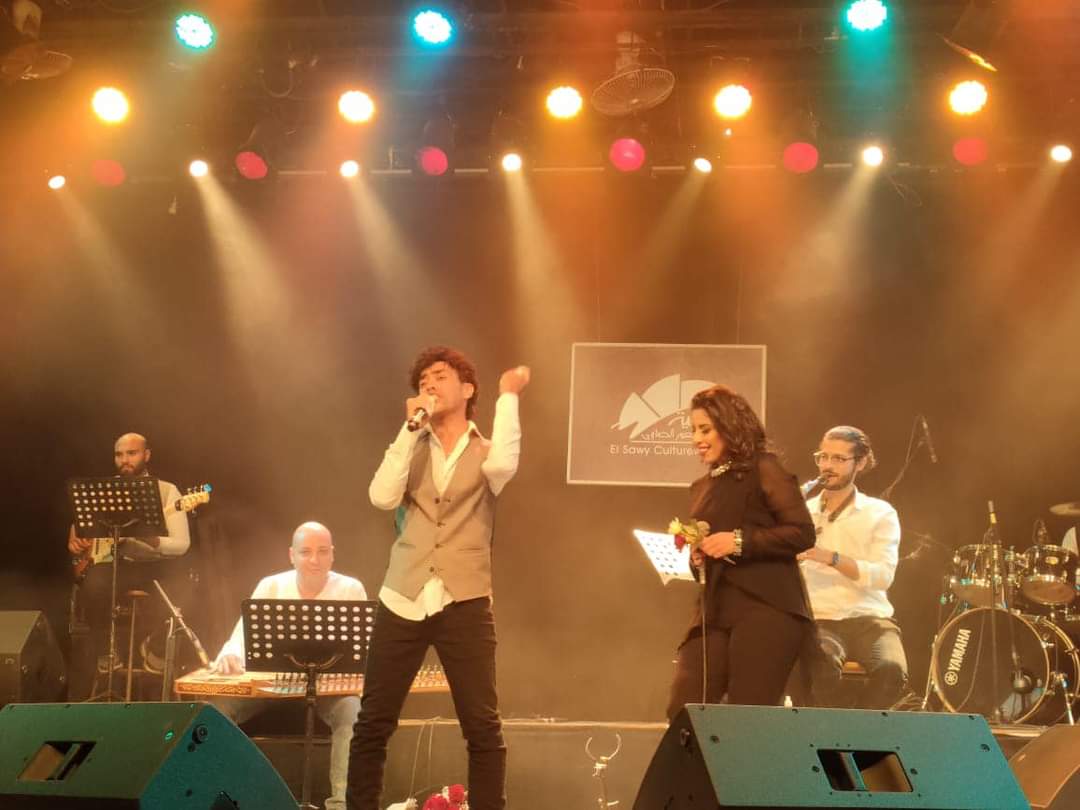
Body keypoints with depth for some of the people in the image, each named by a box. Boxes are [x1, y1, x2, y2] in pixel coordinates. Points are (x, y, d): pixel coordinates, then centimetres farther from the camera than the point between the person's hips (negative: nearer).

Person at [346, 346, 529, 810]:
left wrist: (509, 395, -7)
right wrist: (412, 426, -6)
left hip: (464, 604, -2)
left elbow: (503, 464, -19)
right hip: (402, 601, 2)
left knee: (483, 727, -1)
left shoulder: (484, 452, 7)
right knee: (372, 723, 4)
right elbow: (382, 497, -6)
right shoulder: (411, 449, 14)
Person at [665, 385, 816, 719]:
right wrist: (695, 557, 6)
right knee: (682, 713, -4)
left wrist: (739, 541, -15)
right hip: (715, 612, 7)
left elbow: (803, 533, -10)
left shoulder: (763, 469, -2)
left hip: (766, 610, -7)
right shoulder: (702, 487, 20)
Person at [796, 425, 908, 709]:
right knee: (822, 666, -35)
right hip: (818, 619, 0)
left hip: (869, 618, 0)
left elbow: (882, 575, -8)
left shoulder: (880, 513, 8)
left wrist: (831, 557, -21)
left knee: (892, 671, -31)